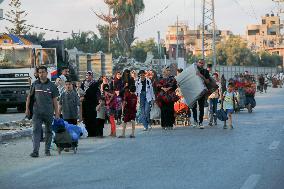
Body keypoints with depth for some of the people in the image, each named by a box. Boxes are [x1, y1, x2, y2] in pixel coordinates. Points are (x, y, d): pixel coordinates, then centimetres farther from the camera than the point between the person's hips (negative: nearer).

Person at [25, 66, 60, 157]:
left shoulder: (52, 86, 2)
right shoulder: (35, 84, 5)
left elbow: (55, 101, 4)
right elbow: (29, 97, 12)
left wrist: (57, 114, 1)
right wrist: (27, 109, 5)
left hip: (49, 113, 0)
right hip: (37, 112, 0)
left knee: (48, 131, 9)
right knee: (36, 130, -9)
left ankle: (47, 150, 21)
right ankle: (35, 151, -14)